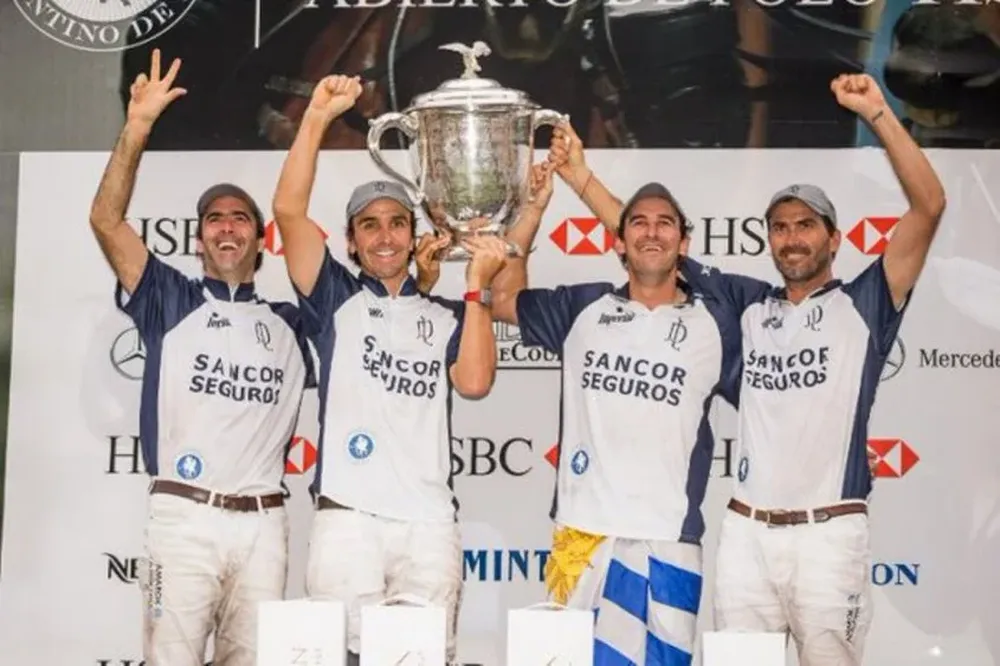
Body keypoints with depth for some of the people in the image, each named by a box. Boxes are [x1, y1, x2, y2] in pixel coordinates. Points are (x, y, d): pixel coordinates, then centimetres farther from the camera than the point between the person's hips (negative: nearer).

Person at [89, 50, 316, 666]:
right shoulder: (171, 301, 10)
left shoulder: (290, 324, 18)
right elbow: (107, 221, -1)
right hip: (184, 517, -2)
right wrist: (139, 127, -11)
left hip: (264, 524, 3)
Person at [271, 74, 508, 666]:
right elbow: (289, 209, -1)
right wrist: (318, 118, -8)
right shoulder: (336, 300, 12)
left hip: (430, 523, 2)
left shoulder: (447, 315, 17)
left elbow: (475, 382, -2)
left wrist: (479, 286, -2)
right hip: (348, 519, -2)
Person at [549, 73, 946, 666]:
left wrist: (877, 112, -14)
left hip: (830, 532, -3)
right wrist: (580, 175, 10)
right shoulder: (746, 304, 12)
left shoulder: (864, 305, 3)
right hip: (746, 532, 3)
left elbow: (929, 206, -8)